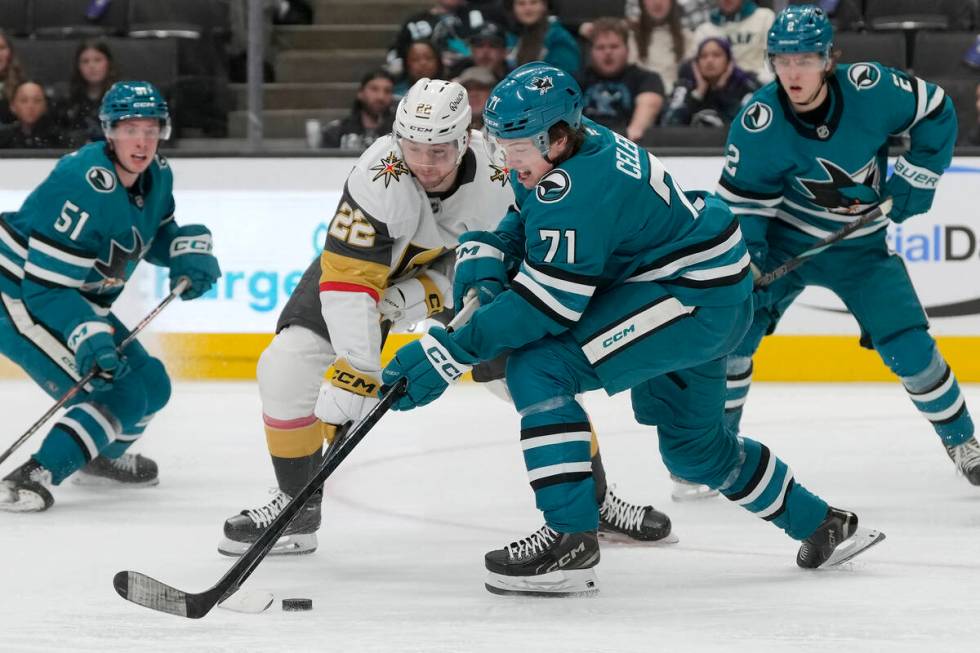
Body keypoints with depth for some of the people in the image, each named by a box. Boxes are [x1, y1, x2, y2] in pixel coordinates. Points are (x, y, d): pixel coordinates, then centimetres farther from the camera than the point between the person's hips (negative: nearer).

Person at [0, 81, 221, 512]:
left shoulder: (156, 177, -2)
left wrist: (190, 252, -2)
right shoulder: (81, 186, -30)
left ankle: (99, 456, 41)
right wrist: (89, 340, -41)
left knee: (151, 384, 17)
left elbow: (157, 233, 20)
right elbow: (47, 285, -31)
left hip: (77, 302, 9)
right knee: (121, 394, -21)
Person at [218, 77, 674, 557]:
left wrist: (426, 294, -32)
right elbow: (348, 278, -40)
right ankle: (297, 504, 3)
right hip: (372, 258, -1)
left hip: (458, 269, 2)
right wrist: (358, 371, -47)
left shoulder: (501, 174, -29)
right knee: (286, 367, -17)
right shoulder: (377, 180, -39)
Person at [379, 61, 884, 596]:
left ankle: (571, 538, -21)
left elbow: (546, 303, -30)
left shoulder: (576, 189, -28)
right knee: (690, 443, 28)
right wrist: (482, 267, -12)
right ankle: (820, 525, 44)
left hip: (696, 294, -11)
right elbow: (513, 227, 12)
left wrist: (446, 353, -30)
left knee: (539, 370, -21)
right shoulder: (555, 150, 1)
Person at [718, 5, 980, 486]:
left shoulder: (869, 90, -23)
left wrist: (912, 183, -7)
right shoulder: (758, 123, -22)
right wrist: (742, 259, -24)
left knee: (910, 349, -7)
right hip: (785, 240, 0)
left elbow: (936, 113, -6)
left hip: (861, 247, 0)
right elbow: (740, 198, -12)